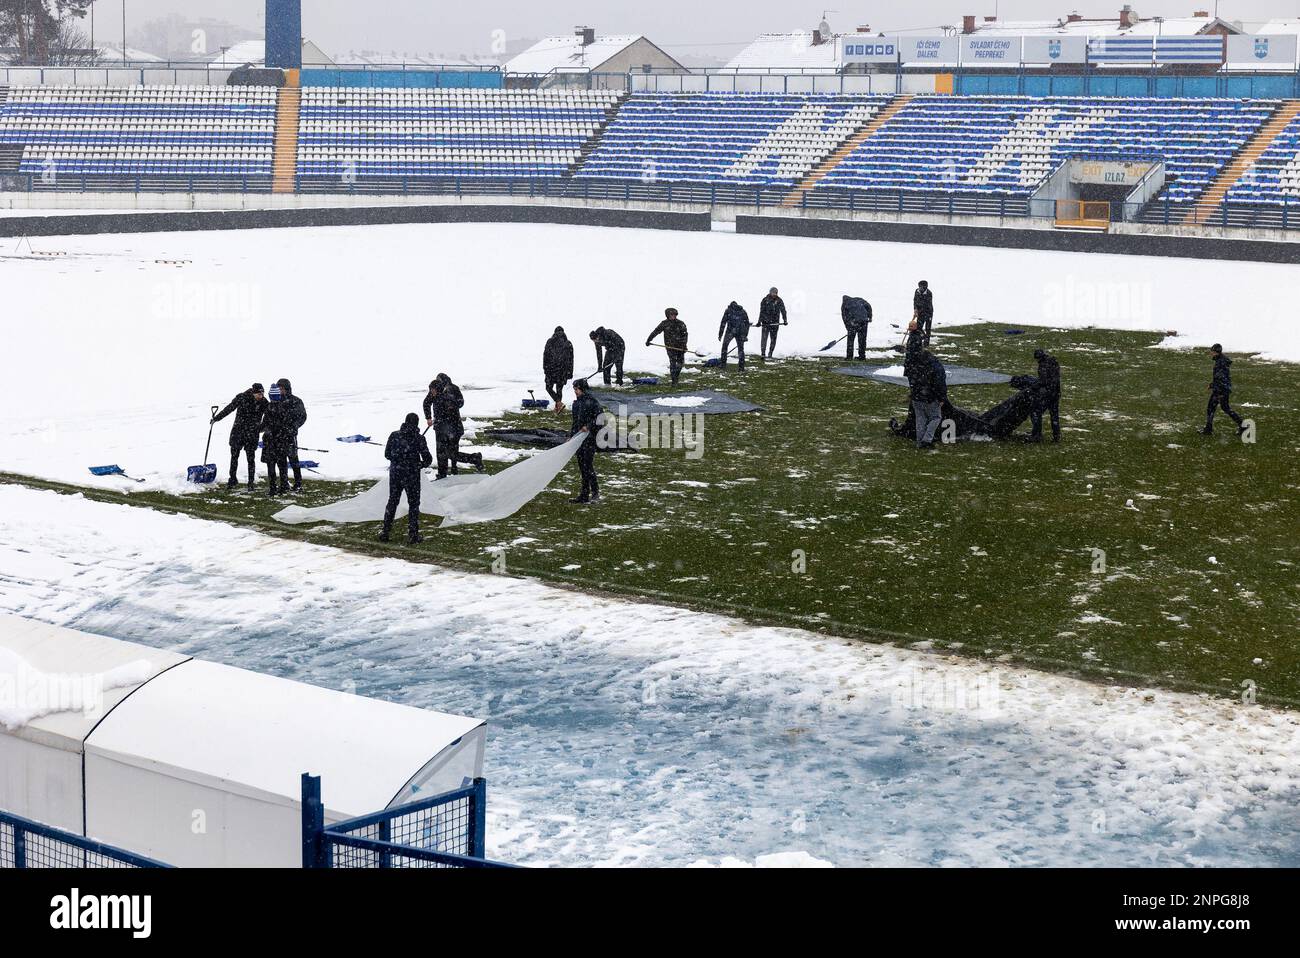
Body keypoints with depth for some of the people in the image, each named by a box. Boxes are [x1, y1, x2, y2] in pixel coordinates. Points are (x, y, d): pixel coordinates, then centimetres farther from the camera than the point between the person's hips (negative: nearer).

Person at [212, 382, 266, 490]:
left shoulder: (264, 402, -7)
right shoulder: (242, 398, -10)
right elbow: (229, 408, -1)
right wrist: (216, 418, 5)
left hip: (252, 434, -1)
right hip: (238, 431, 1)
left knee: (251, 458, -2)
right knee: (234, 456, 9)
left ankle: (251, 482, 8)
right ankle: (232, 479, 23)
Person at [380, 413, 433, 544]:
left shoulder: (394, 435, -3)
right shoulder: (419, 438, -11)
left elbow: (387, 454, 4)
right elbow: (427, 458, -8)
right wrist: (423, 464, 14)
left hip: (395, 474, 3)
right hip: (411, 475, -3)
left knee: (392, 502, 17)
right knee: (413, 504, 10)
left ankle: (386, 532, 19)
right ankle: (412, 534, 8)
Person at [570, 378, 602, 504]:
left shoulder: (591, 401, -9)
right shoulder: (576, 403, 15)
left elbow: (599, 418, -13)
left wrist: (588, 426, -20)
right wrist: (571, 435, 20)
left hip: (590, 437, -8)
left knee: (588, 465, -11)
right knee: (582, 466, 8)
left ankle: (595, 491, -2)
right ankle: (584, 495, 12)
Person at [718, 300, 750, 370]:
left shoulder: (728, 310, 11)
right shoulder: (743, 311, 19)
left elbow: (723, 323, 5)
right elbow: (747, 323, 17)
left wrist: (720, 334, 8)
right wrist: (745, 335, 21)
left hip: (730, 331, -2)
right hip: (740, 332, 2)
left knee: (725, 346, 17)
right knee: (741, 349, 10)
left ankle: (723, 363, 13)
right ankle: (742, 368, 6)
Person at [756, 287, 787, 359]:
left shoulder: (779, 301, 0)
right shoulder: (765, 300, -4)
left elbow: (783, 311, 0)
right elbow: (761, 311, -1)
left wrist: (785, 320, -11)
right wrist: (759, 321, -5)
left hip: (775, 323, 2)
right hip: (765, 322, -2)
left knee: (773, 339, 5)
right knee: (764, 338, -13)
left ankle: (770, 355, 15)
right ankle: (763, 354, -14)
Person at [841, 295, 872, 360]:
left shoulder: (844, 304, 17)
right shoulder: (859, 299, 22)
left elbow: (844, 317, 13)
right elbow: (868, 306, 10)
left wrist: (847, 327, 18)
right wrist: (869, 317, 14)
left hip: (853, 321, -3)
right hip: (864, 320, 3)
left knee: (850, 338, 8)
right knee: (862, 339, 11)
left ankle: (849, 356, 6)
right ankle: (862, 355, 14)